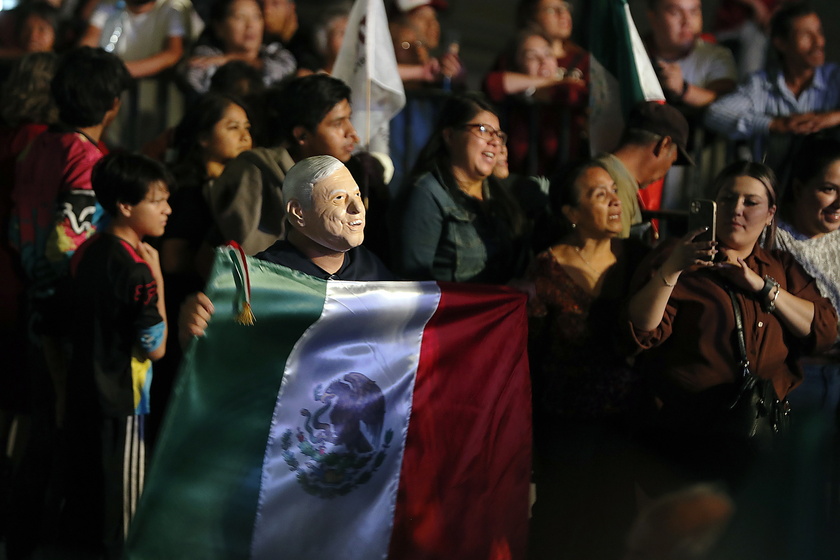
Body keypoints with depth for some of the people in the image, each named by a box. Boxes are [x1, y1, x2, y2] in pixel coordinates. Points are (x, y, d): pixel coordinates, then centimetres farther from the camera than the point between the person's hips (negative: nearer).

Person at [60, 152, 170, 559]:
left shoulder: (88, 251, 3)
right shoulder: (136, 269, -24)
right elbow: (155, 346, -18)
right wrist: (157, 277, -17)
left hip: (83, 386, 8)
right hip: (120, 400, -8)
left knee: (83, 479, 20)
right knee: (121, 495, 4)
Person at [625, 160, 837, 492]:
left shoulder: (782, 268, 23)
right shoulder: (677, 259, 12)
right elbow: (640, 332, -2)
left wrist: (761, 285, 0)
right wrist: (670, 270, -15)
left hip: (775, 420, 4)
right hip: (693, 424, -4)